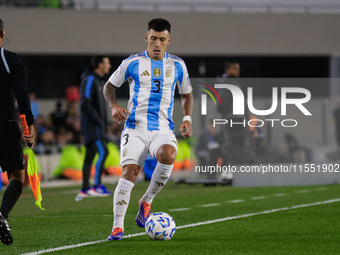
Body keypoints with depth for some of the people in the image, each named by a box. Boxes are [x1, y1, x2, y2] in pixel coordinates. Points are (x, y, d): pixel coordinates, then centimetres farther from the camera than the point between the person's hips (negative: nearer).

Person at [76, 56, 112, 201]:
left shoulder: (100, 80, 20)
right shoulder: (89, 80, -11)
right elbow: (85, 104, -19)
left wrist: (104, 123, 16)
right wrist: (98, 120, -20)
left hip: (98, 125, 10)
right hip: (91, 124, -10)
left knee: (90, 156, 8)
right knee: (103, 152, -17)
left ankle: (84, 190, 9)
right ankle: (97, 186, -18)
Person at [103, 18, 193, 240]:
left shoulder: (177, 65, 10)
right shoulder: (132, 63, 5)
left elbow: (187, 94, 23)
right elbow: (110, 86, 15)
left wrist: (187, 118, 6)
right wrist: (114, 106, -5)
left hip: (163, 128, 1)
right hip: (135, 127, -1)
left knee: (167, 156, -31)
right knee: (129, 172, -19)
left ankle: (147, 201, -7)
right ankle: (118, 226, -12)